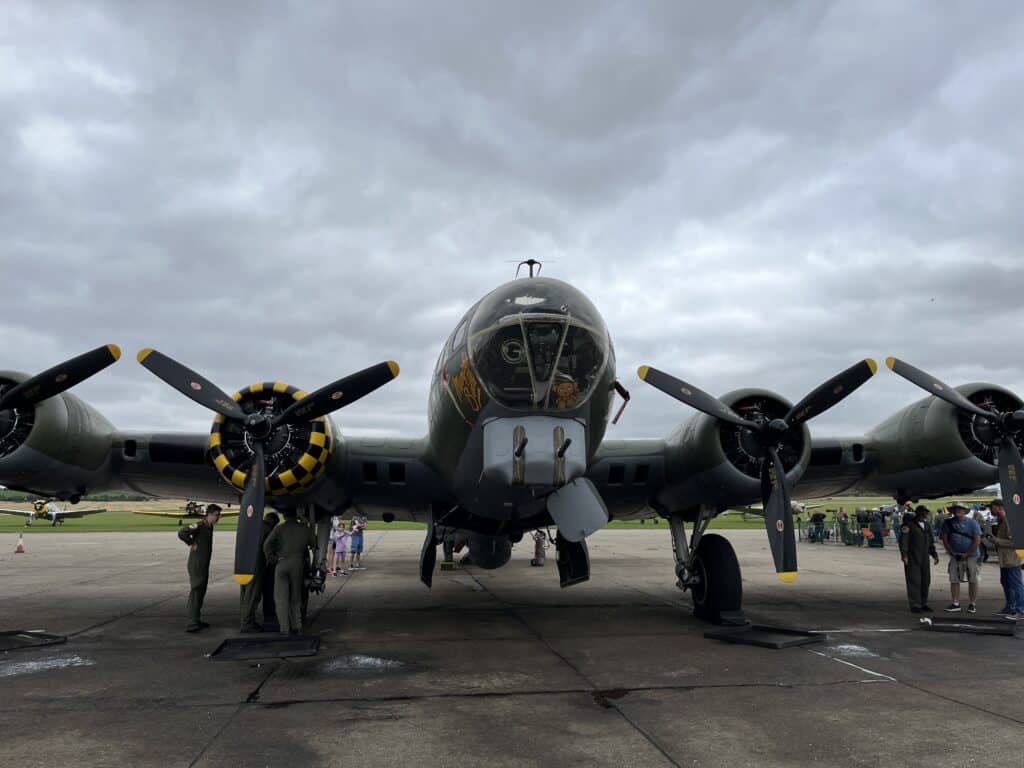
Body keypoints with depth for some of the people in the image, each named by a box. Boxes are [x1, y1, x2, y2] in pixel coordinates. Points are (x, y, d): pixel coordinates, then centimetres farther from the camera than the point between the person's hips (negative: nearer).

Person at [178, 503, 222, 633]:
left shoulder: (210, 527, 13)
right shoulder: (199, 526, -15)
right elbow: (181, 532, -29)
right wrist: (192, 543, -18)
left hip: (204, 566, 9)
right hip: (196, 565, -9)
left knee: (201, 593, 13)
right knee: (195, 593, -12)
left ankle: (197, 621, 21)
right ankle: (191, 623, -15)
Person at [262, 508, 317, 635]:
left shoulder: (280, 528, 1)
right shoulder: (305, 529, 10)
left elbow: (266, 545, -7)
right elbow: (314, 544, 7)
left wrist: (270, 558, 4)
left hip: (282, 563, -3)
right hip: (298, 564, 3)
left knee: (281, 598, 2)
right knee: (295, 597, 15)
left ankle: (284, 629, -3)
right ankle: (295, 627, 15)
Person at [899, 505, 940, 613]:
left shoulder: (927, 525, 16)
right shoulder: (908, 524, -7)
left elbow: (931, 542, 23)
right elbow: (903, 540, -13)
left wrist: (934, 554, 16)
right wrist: (904, 554, -20)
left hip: (924, 557, 7)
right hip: (912, 558, -7)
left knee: (925, 581, 7)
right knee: (914, 581, -6)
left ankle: (923, 604, 17)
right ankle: (915, 605, -2)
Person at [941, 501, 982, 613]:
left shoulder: (971, 522, -4)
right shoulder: (948, 523, 5)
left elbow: (977, 541, -8)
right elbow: (945, 539, 6)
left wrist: (967, 554, -11)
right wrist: (952, 552, -4)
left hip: (970, 556, -3)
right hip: (955, 557, 3)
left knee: (972, 581, 1)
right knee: (954, 580, 0)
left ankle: (973, 604, 9)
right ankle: (956, 604, 5)